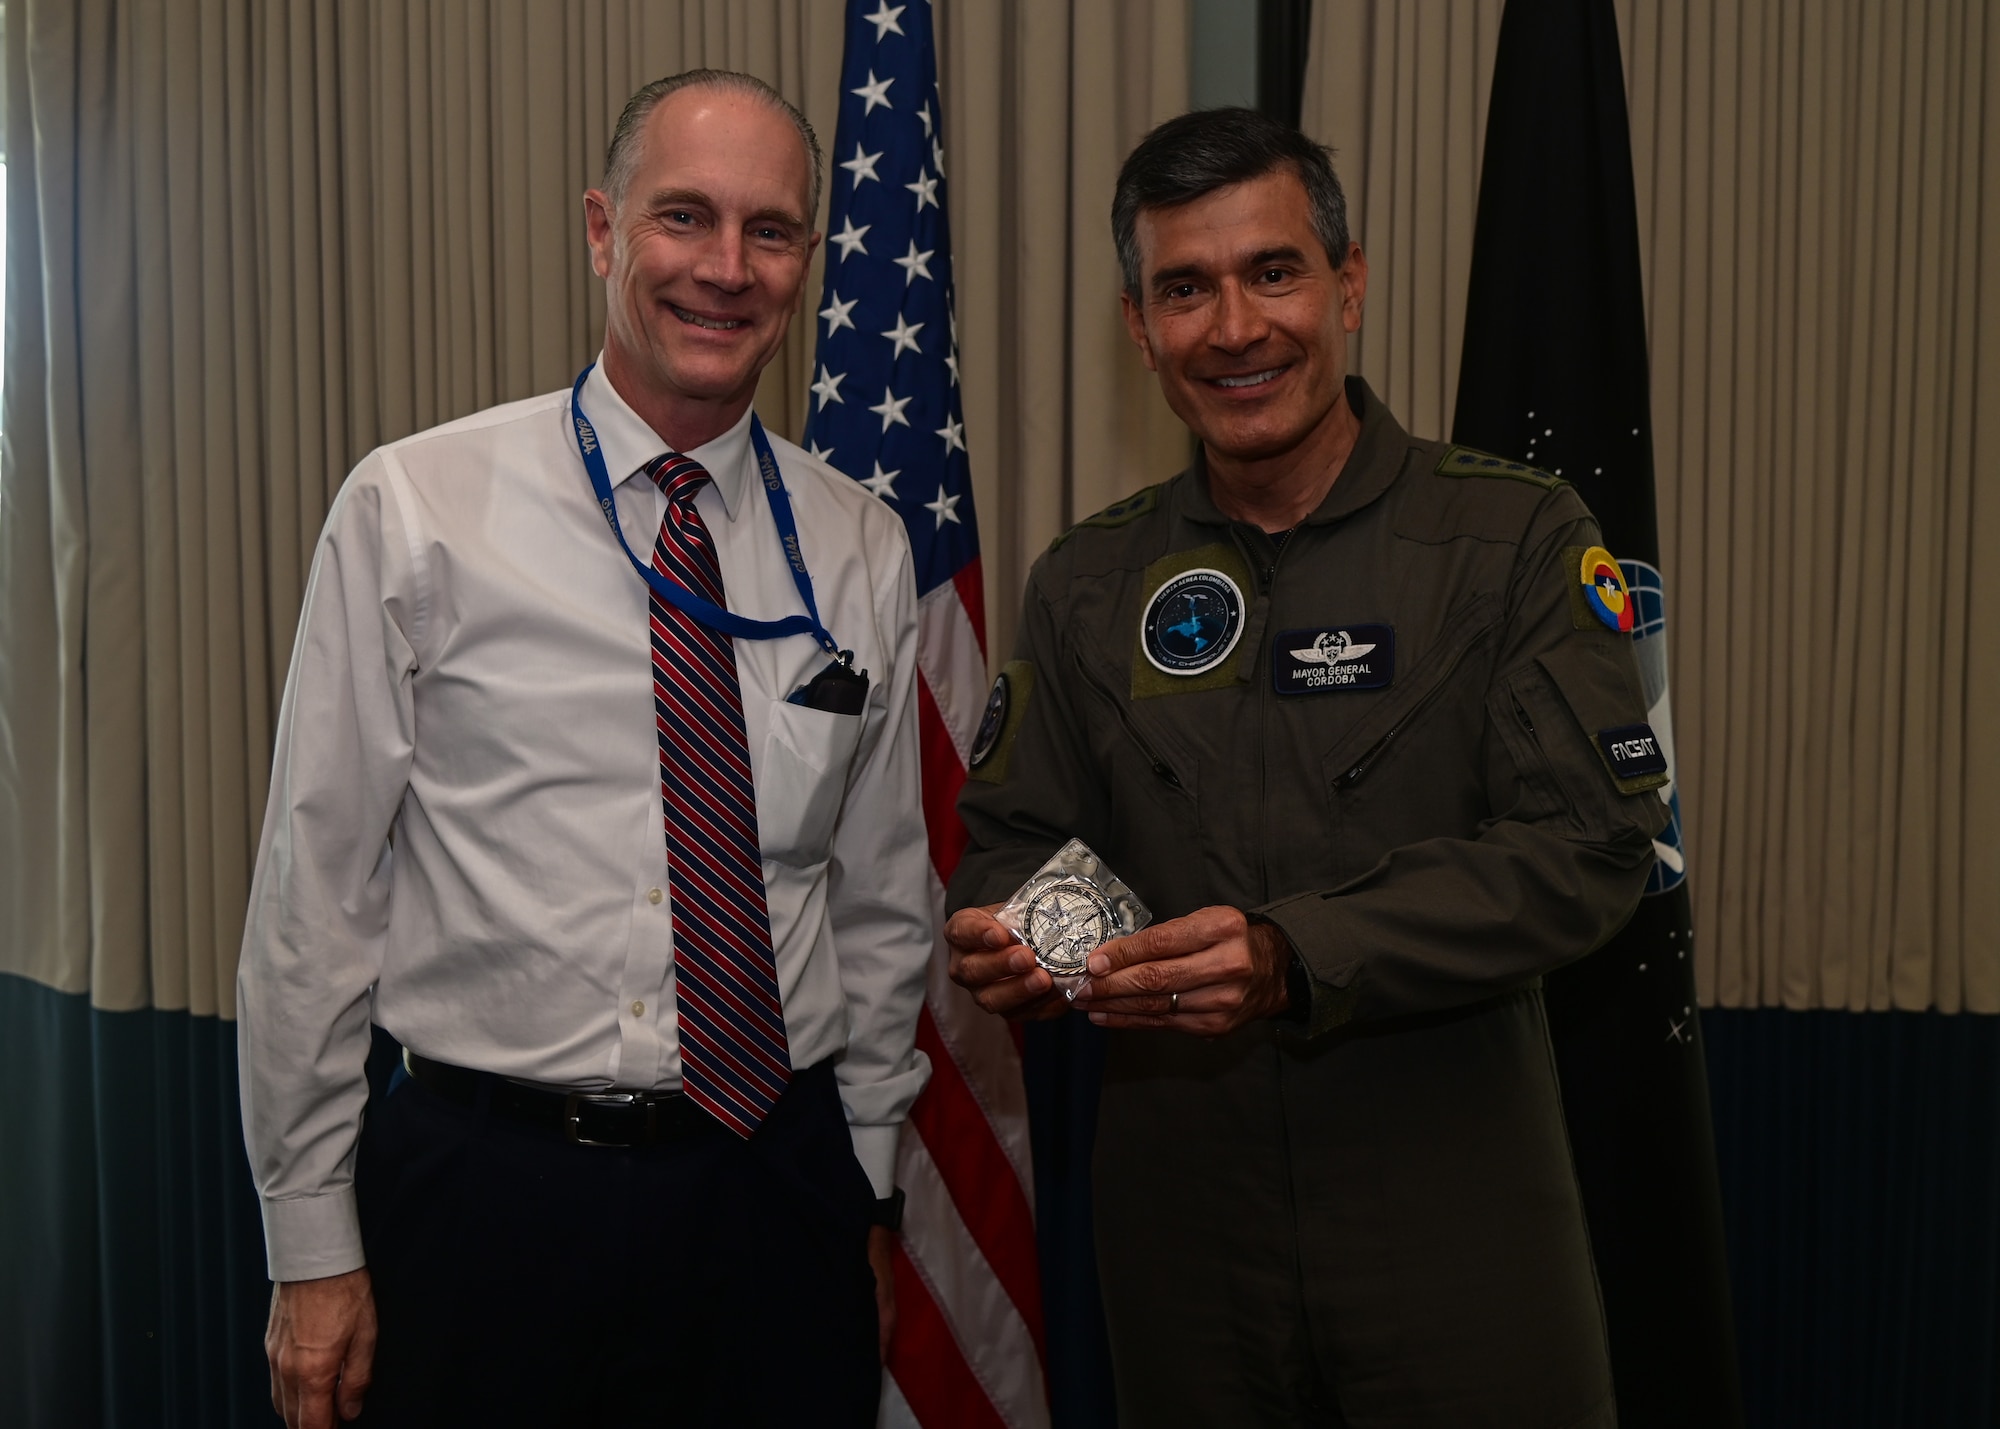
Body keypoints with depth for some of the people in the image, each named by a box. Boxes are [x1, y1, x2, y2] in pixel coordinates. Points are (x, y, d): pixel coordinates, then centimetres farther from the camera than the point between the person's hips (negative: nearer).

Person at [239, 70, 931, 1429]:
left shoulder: (861, 551, 3)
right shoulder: (416, 509, -6)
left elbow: (882, 898, 10)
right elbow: (315, 890, -4)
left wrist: (867, 1189, 12)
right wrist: (312, 1243, -2)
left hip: (781, 1192, 3)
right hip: (490, 1181, -2)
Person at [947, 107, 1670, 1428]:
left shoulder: (1516, 537, -5)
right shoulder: (1084, 586, 6)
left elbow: (1588, 845, -13)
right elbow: (1014, 835, 9)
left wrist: (1298, 957, -25)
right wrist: (1007, 936, -15)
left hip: (1451, 1213, -2)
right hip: (1176, 1207, 3)